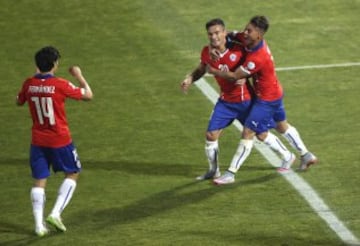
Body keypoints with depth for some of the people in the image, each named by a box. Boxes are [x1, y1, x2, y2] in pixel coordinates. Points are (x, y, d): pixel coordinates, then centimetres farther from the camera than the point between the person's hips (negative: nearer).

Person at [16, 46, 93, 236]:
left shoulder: (29, 84, -5)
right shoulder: (60, 85, -17)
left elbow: (19, 102, 16)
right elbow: (88, 95, -7)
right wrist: (79, 76, 8)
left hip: (38, 141, 4)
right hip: (60, 140, -4)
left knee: (39, 181, 8)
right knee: (72, 174, 15)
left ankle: (39, 225, 2)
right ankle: (56, 213, 3)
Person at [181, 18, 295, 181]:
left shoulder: (237, 49, -21)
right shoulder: (207, 52, -10)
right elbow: (201, 70, 9)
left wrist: (243, 77, -20)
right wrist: (189, 79, -8)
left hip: (244, 100, -3)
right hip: (225, 101, 3)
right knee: (211, 135, -2)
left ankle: (287, 156, 33)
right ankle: (213, 170, 20)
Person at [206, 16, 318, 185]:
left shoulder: (257, 58, -34)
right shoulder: (252, 41, -10)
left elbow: (234, 77, -26)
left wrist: (213, 71, -14)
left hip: (266, 100, -10)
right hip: (275, 93, 10)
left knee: (248, 133, -7)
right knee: (282, 126, 27)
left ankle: (231, 174, -3)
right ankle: (306, 156, 42)